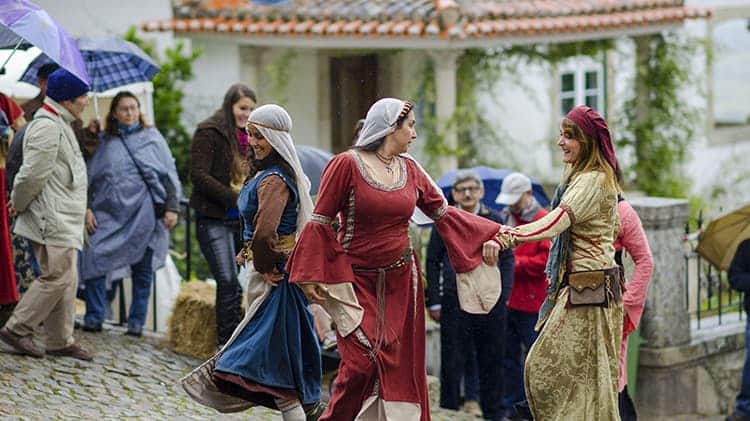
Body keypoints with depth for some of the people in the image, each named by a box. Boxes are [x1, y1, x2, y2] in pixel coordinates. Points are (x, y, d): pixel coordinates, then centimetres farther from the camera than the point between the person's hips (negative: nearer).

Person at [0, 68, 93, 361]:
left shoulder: (59, 125, 19)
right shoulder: (47, 127, -17)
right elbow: (33, 173, -19)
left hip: (63, 219, 11)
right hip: (51, 219, -11)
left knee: (67, 280, 10)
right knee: (57, 276, -11)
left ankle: (60, 340, 15)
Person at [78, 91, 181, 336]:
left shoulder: (152, 138, 7)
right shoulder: (105, 142, 11)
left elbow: (169, 175, 5)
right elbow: (90, 177, 12)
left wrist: (172, 208, -2)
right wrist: (87, 208, 2)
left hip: (143, 214, -1)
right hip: (108, 213, 1)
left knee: (142, 271, 3)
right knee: (94, 260, -13)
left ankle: (136, 323, 11)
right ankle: (94, 318, -7)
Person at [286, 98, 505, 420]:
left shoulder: (410, 169, 6)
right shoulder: (346, 164, -9)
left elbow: (443, 213, 13)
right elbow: (320, 222, -7)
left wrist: (487, 237, 3)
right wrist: (311, 277, -12)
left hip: (401, 281, 5)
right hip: (358, 283, -5)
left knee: (399, 364, 5)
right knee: (362, 360, -13)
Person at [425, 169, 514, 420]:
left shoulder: (495, 221, 10)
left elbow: (507, 259, 11)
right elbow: (432, 263, 5)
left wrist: (503, 293, -1)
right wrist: (434, 302, -2)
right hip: (454, 302, -1)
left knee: (491, 362, 7)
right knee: (452, 362, 1)